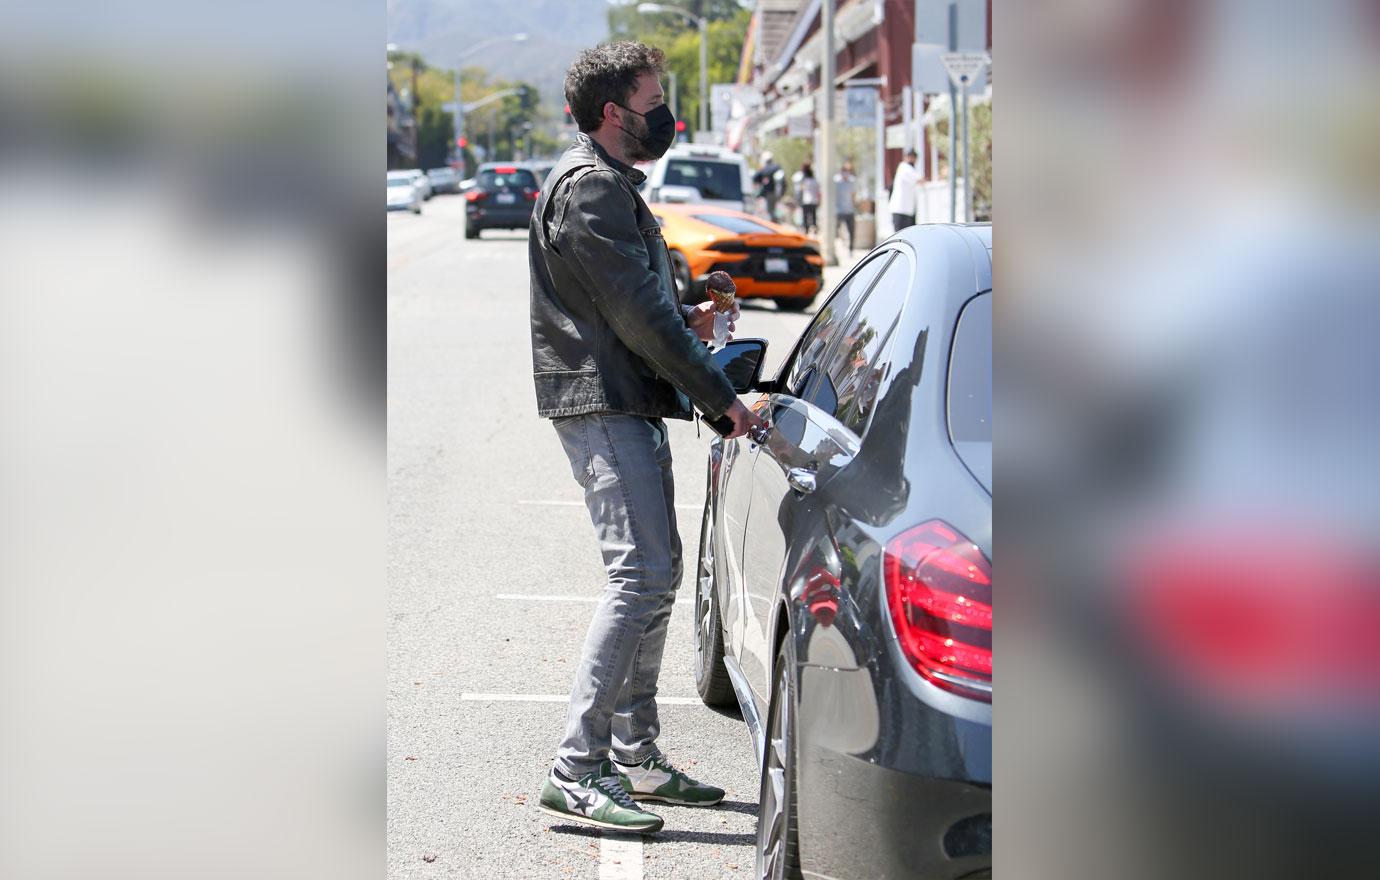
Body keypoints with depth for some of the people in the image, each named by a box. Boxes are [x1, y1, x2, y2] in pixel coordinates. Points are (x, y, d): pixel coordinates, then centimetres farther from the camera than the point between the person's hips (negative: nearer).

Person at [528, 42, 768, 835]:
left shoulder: (612, 182, 21)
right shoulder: (591, 185, -13)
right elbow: (635, 312, -18)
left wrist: (685, 320, 8)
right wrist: (721, 396, -15)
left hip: (628, 406, 11)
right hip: (603, 405, -11)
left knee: (657, 574, 13)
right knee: (640, 575, -16)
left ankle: (636, 756, 19)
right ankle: (577, 770, -17)